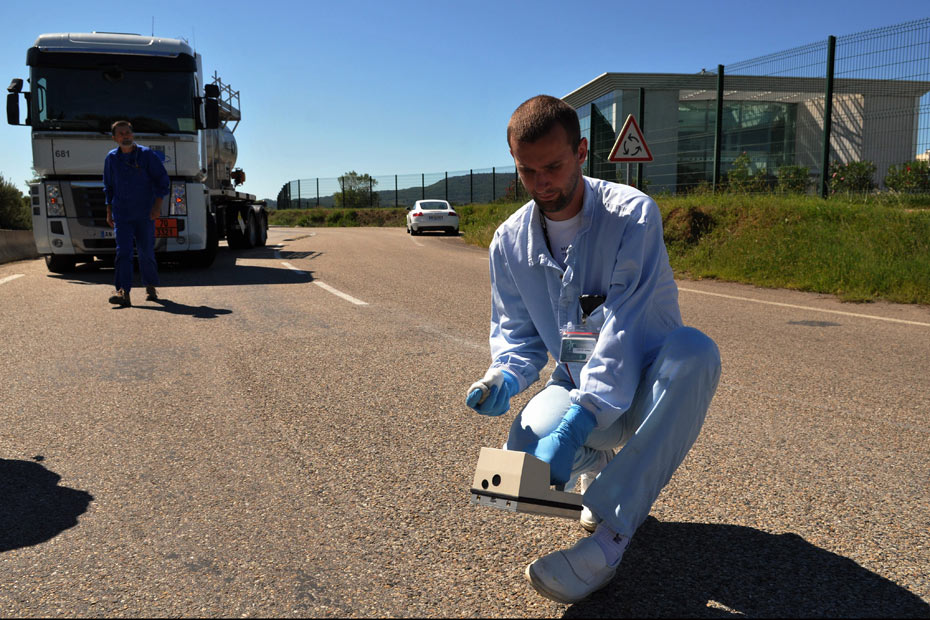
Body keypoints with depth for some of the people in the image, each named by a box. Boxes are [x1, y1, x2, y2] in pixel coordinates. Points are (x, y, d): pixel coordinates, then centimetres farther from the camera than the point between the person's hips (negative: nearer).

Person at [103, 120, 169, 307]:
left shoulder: (147, 155, -1)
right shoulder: (111, 158, 8)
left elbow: (163, 181, -1)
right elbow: (108, 186, 19)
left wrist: (157, 206, -11)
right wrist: (109, 212, 14)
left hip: (144, 214, -1)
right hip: (121, 214, 1)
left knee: (146, 252, 6)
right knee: (123, 251, -11)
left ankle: (150, 287, 25)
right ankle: (123, 292, -18)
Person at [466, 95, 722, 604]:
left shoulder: (633, 214, -18)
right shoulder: (510, 242, -2)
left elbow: (625, 325, -28)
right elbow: (515, 331, 7)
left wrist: (579, 419, -39)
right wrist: (505, 376, -18)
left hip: (642, 387, -2)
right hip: (575, 387, 3)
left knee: (695, 352, -38)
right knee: (526, 456, -30)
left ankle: (607, 536, -35)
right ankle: (601, 468, 10)